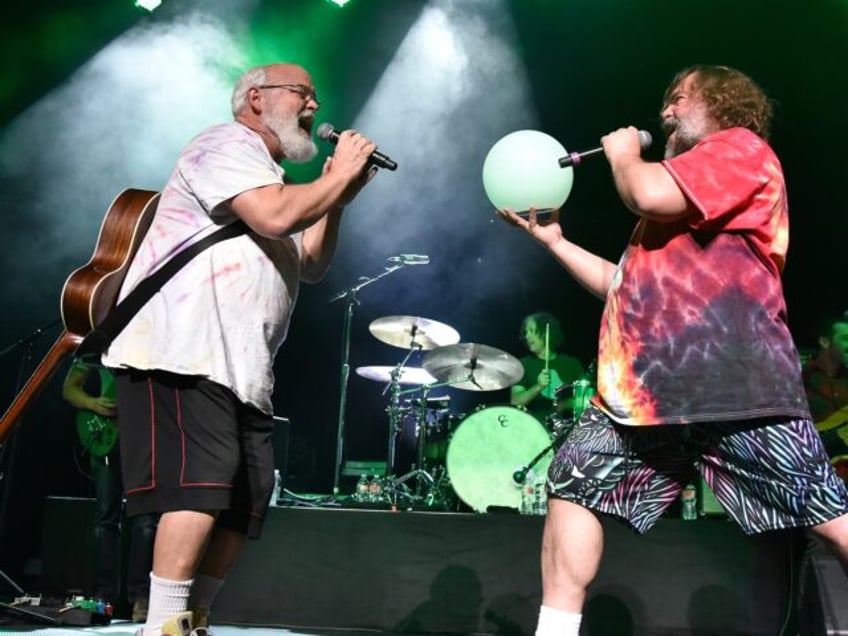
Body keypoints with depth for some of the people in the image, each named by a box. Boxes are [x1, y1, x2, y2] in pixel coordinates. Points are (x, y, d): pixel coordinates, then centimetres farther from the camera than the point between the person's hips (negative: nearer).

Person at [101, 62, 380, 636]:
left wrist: (335, 201, 12)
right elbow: (275, 217, -19)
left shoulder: (272, 177, 28)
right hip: (184, 352, -9)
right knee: (202, 482, -20)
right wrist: (340, 176, -4)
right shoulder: (227, 144, -1)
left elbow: (312, 267, 24)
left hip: (242, 367, 10)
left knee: (247, 500, 5)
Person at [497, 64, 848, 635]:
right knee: (574, 482, 6)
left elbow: (650, 193, -14)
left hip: (734, 386, -9)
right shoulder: (674, 202, 31)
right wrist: (553, 240, 27)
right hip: (648, 389, 9)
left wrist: (622, 155, 8)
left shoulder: (743, 147, 4)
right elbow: (626, 286, 30)